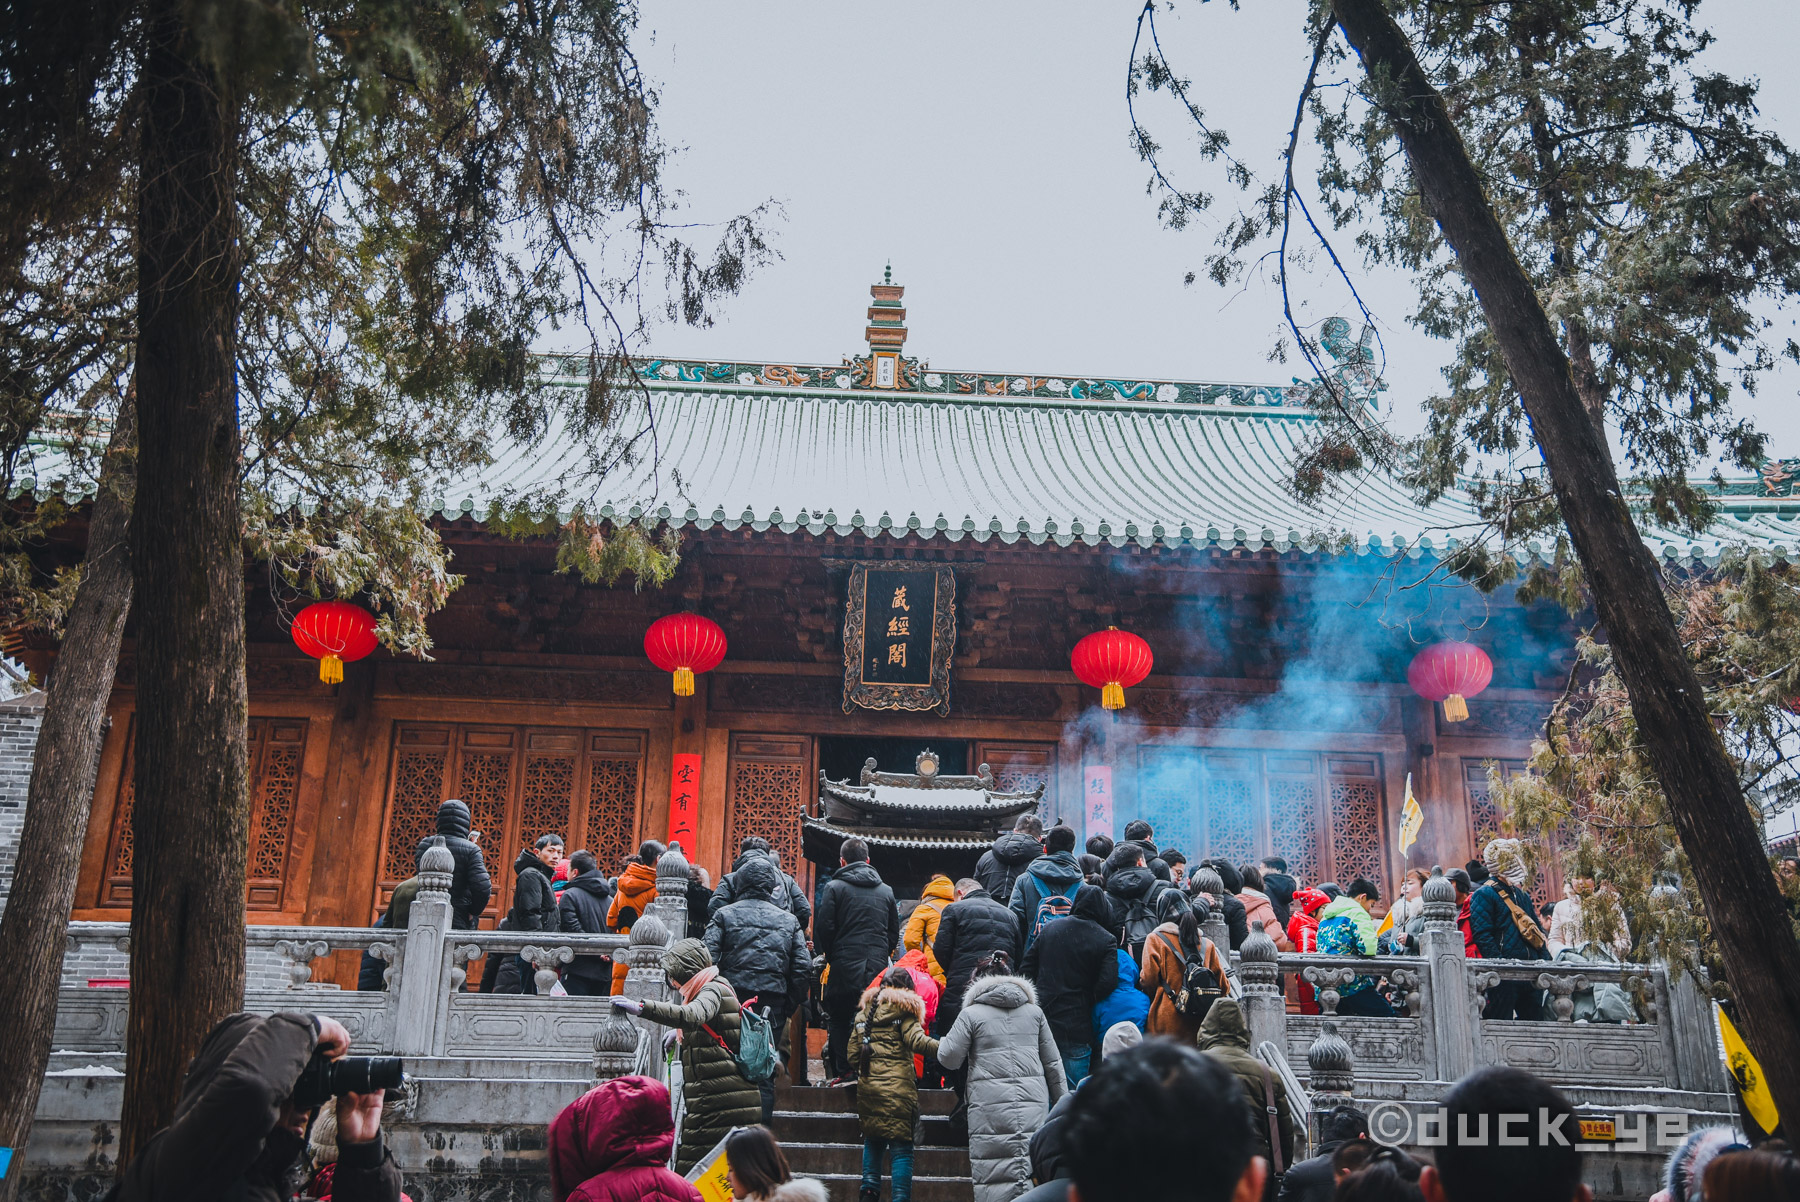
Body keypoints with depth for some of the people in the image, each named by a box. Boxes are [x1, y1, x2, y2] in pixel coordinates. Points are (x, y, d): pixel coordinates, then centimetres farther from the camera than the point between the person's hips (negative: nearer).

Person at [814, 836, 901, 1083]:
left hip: (844, 968, -4)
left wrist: (829, 955, 8)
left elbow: (823, 927, -6)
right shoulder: (886, 891, 11)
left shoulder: (835, 887, -3)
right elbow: (895, 933, 14)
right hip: (878, 968, 4)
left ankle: (843, 1072, 0)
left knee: (839, 1021, 4)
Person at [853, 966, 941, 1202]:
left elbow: (853, 1052, 16)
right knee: (901, 1146, -2)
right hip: (897, 1088, -5)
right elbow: (916, 1040, -16)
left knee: (873, 1140, 20)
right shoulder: (903, 1008, -1)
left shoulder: (865, 1010, 15)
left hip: (867, 1085, 5)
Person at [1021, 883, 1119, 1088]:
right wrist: (1087, 1001, 3)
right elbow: (1106, 984, -15)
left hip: (1042, 1017, 4)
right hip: (1076, 1026, -4)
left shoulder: (1051, 928, 7)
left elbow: (1027, 966, 10)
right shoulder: (1107, 940, -8)